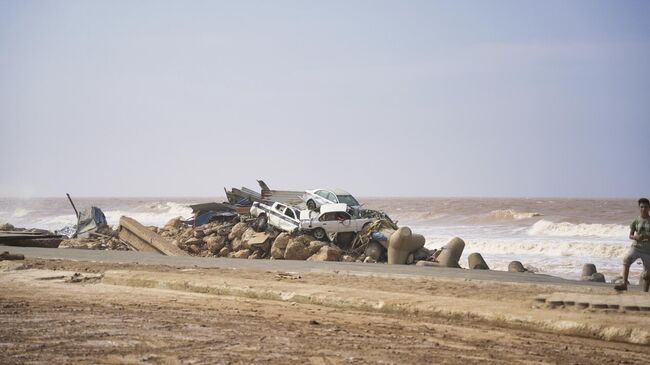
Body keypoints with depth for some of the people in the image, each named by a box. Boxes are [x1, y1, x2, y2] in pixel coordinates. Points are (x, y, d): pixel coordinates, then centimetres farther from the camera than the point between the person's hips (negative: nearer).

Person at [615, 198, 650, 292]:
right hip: (636, 247, 0)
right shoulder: (636, 221, 4)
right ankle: (624, 284, -33)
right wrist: (635, 237, -16)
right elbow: (630, 235, 6)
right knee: (626, 260, -28)